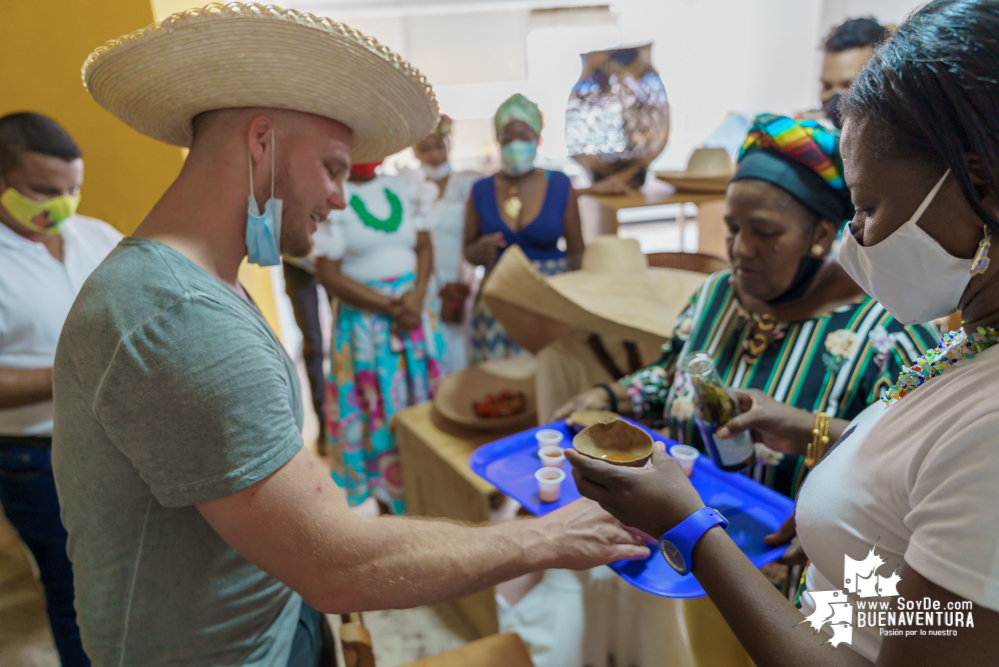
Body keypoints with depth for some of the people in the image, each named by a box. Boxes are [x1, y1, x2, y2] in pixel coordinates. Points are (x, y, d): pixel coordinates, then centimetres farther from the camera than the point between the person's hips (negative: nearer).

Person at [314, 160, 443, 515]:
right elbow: (329, 273, -10)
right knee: (375, 404, 2)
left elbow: (424, 247, 8)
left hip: (415, 309, 5)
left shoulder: (403, 188, 9)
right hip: (363, 316, -4)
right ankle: (374, 492, 17)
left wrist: (416, 297, -10)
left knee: (421, 395, 10)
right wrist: (387, 306, -15)